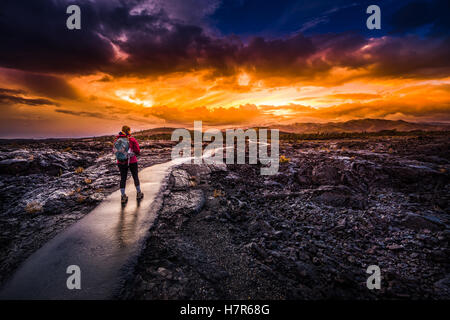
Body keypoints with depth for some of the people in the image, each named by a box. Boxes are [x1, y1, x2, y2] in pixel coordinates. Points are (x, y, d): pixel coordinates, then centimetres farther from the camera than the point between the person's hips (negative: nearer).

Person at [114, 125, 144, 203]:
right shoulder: (132, 140, -11)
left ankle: (123, 197, 9)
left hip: (121, 162, 2)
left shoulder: (116, 140, -2)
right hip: (132, 161, -2)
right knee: (135, 177, 13)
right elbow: (138, 151, -11)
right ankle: (139, 194, 25)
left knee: (123, 179, 9)